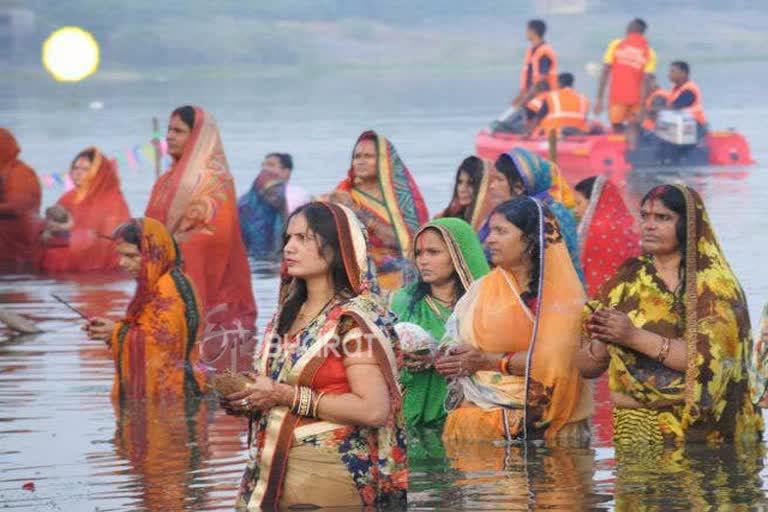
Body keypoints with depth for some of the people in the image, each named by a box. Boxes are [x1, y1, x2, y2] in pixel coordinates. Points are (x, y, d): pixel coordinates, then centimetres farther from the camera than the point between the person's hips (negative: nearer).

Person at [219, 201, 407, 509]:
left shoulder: (355, 319, -12)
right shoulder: (287, 315, 10)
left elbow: (374, 409, -21)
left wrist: (289, 397, -19)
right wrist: (250, 400, 0)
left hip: (327, 480, -7)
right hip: (271, 473, 7)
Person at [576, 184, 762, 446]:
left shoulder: (715, 285, -1)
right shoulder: (625, 280, 9)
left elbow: (712, 360, -16)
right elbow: (586, 368, 9)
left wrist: (634, 337, -20)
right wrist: (601, 344, -12)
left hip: (696, 434, -3)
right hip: (632, 431, 3)